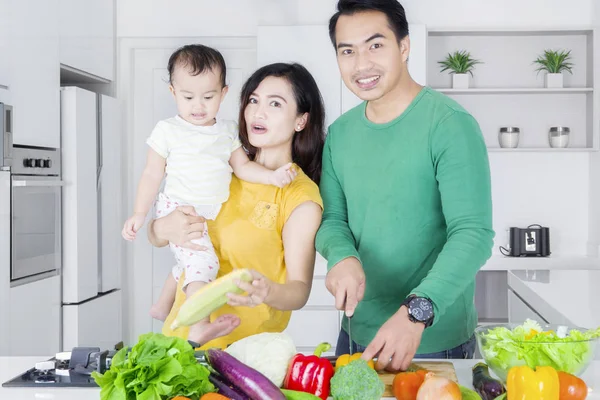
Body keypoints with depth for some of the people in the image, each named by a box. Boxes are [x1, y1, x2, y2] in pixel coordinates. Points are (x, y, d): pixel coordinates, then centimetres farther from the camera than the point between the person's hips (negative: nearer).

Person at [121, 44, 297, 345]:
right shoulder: (168, 131, -6)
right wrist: (139, 214, -6)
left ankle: (162, 308, 46)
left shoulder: (227, 132, 7)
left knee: (187, 264, 22)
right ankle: (199, 327, -15)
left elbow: (243, 167, 7)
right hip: (178, 210, -6)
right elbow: (152, 174, -3)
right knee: (203, 261, -23)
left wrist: (271, 175, -9)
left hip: (211, 215, 6)